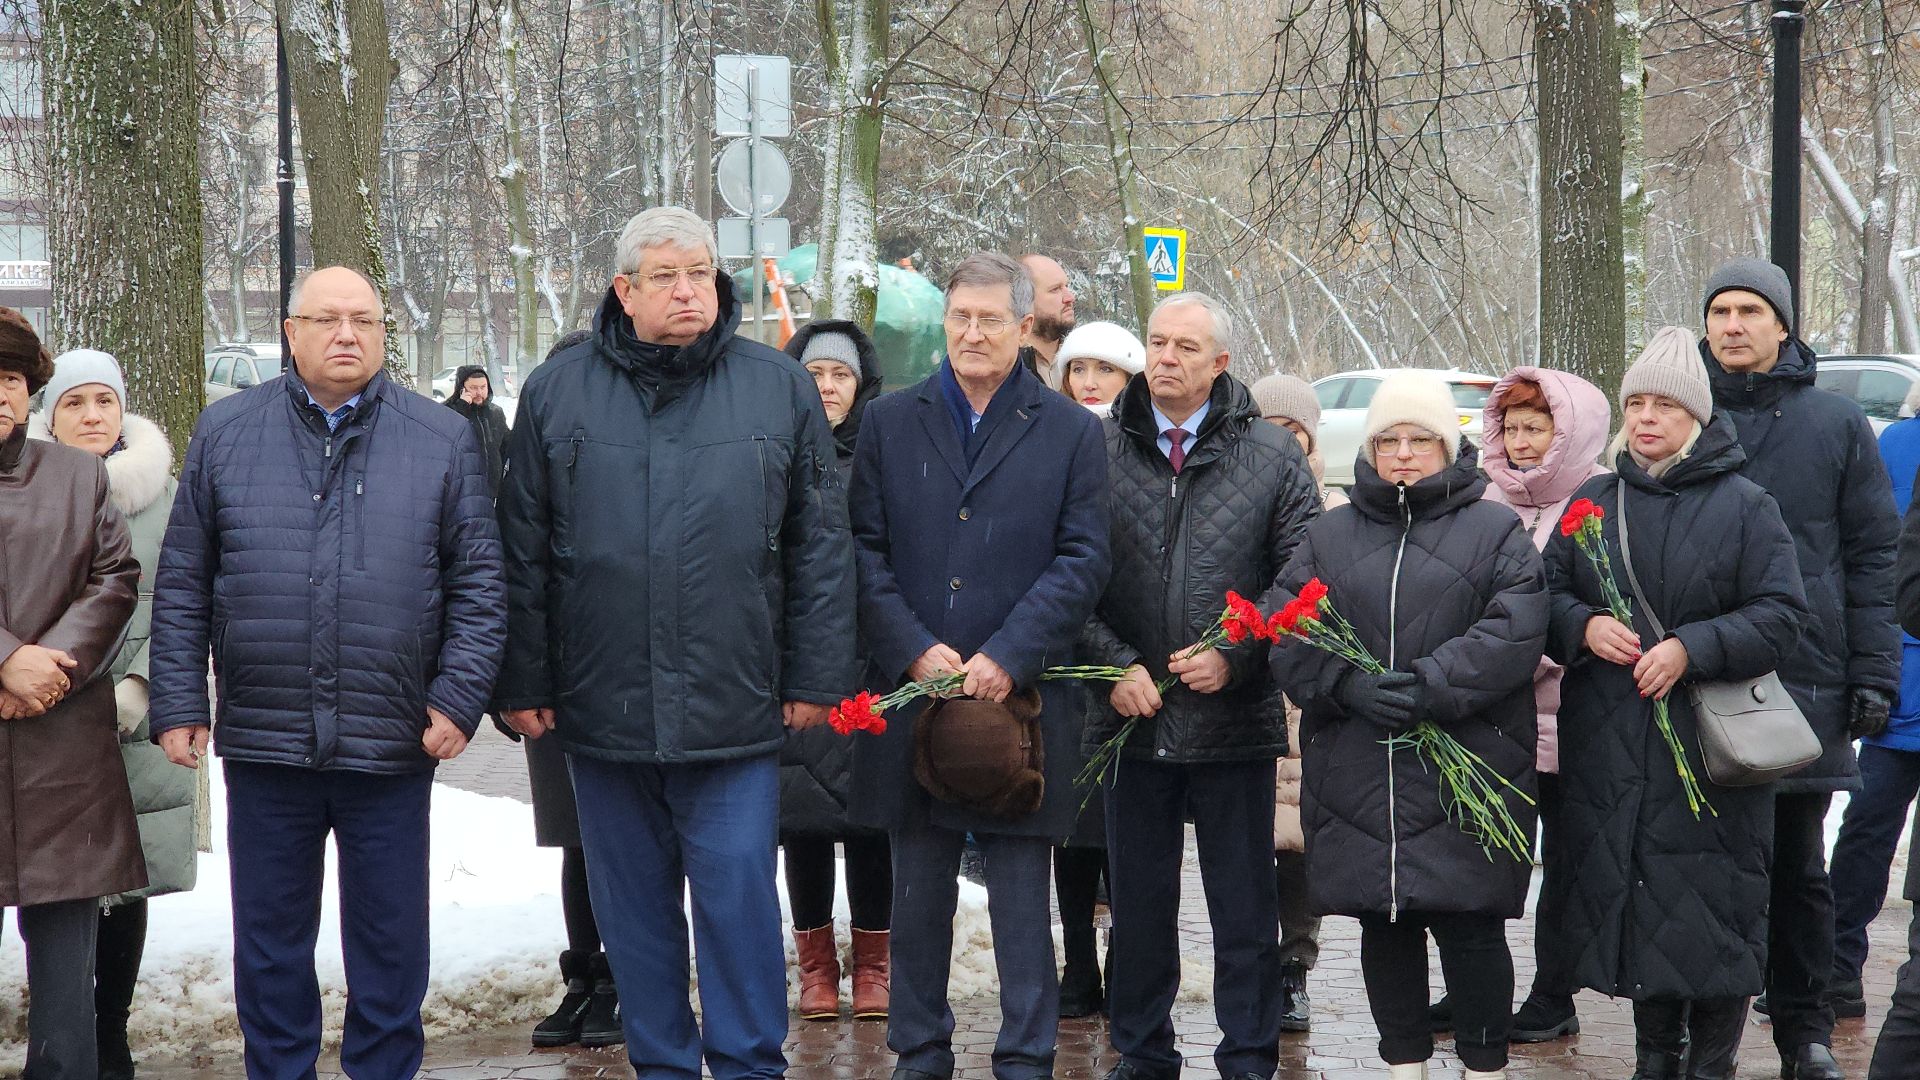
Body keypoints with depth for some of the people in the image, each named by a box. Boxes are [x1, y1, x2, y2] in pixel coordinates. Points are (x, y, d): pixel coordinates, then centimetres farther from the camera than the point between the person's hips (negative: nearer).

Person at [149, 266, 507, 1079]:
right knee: (270, 942, 10)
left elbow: (478, 582, 3)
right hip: (262, 739, 1)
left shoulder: (443, 440, 4)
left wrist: (460, 697, -6)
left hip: (393, 744, -1)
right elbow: (182, 585, 6)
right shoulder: (225, 433, 6)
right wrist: (177, 704, 1)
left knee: (390, 943, 8)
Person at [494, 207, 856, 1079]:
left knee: (738, 895, -1)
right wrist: (524, 683, 3)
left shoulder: (779, 388, 3)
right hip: (601, 708, 2)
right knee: (632, 903, 10)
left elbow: (820, 548, 4)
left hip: (735, 710, -1)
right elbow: (523, 554, 6)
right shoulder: (557, 393, 5)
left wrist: (816, 677, 0)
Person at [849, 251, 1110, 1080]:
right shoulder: (890, 422, 9)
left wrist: (1007, 657, -12)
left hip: (1022, 698, -2)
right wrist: (915, 651, -9)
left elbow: (1082, 559, -1)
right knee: (919, 887, 9)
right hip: (912, 691, 2)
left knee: (1022, 893, 3)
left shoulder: (1070, 432, 4)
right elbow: (864, 549, 4)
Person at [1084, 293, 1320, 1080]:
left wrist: (1236, 655, -11)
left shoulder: (1272, 457, 1)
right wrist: (1116, 664, -9)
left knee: (1246, 906, 5)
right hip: (1132, 718, 1)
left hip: (1236, 717, -1)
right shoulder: (1098, 450, 3)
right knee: (1139, 901, 12)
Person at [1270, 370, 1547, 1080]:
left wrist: (1431, 687, -19)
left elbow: (1513, 632, -9)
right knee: (1383, 928, 8)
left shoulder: (1494, 531, 6)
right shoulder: (1329, 536, 14)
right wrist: (1349, 685, -14)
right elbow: (1286, 634, 3)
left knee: (1471, 928, -3)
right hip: (1357, 776, 3)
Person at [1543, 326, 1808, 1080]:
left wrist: (1692, 649, -18)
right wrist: (1583, 627, -9)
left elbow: (1780, 617, -5)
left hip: (1709, 750, -4)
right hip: (1608, 749, 4)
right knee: (1630, 902, 8)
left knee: (1712, 911, -3)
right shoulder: (1594, 502, 12)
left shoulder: (1744, 507, 0)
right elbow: (1548, 593, 13)